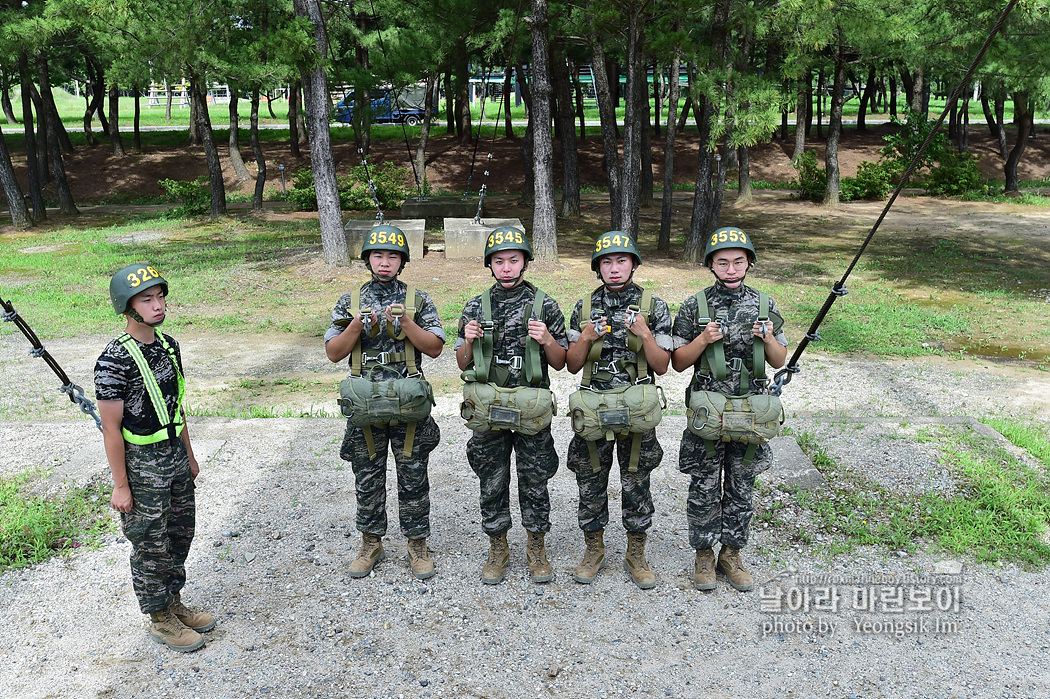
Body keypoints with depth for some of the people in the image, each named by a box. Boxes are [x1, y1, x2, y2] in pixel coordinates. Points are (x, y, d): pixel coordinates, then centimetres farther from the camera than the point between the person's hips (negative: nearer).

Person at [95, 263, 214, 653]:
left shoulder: (168, 345, 3)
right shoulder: (114, 361, -21)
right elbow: (111, 427, -17)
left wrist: (189, 456, 16)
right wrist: (120, 485, -15)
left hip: (175, 456, 7)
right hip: (141, 465, -7)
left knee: (179, 535, 18)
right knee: (151, 547, 7)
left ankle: (174, 604, 37)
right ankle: (161, 620, 24)